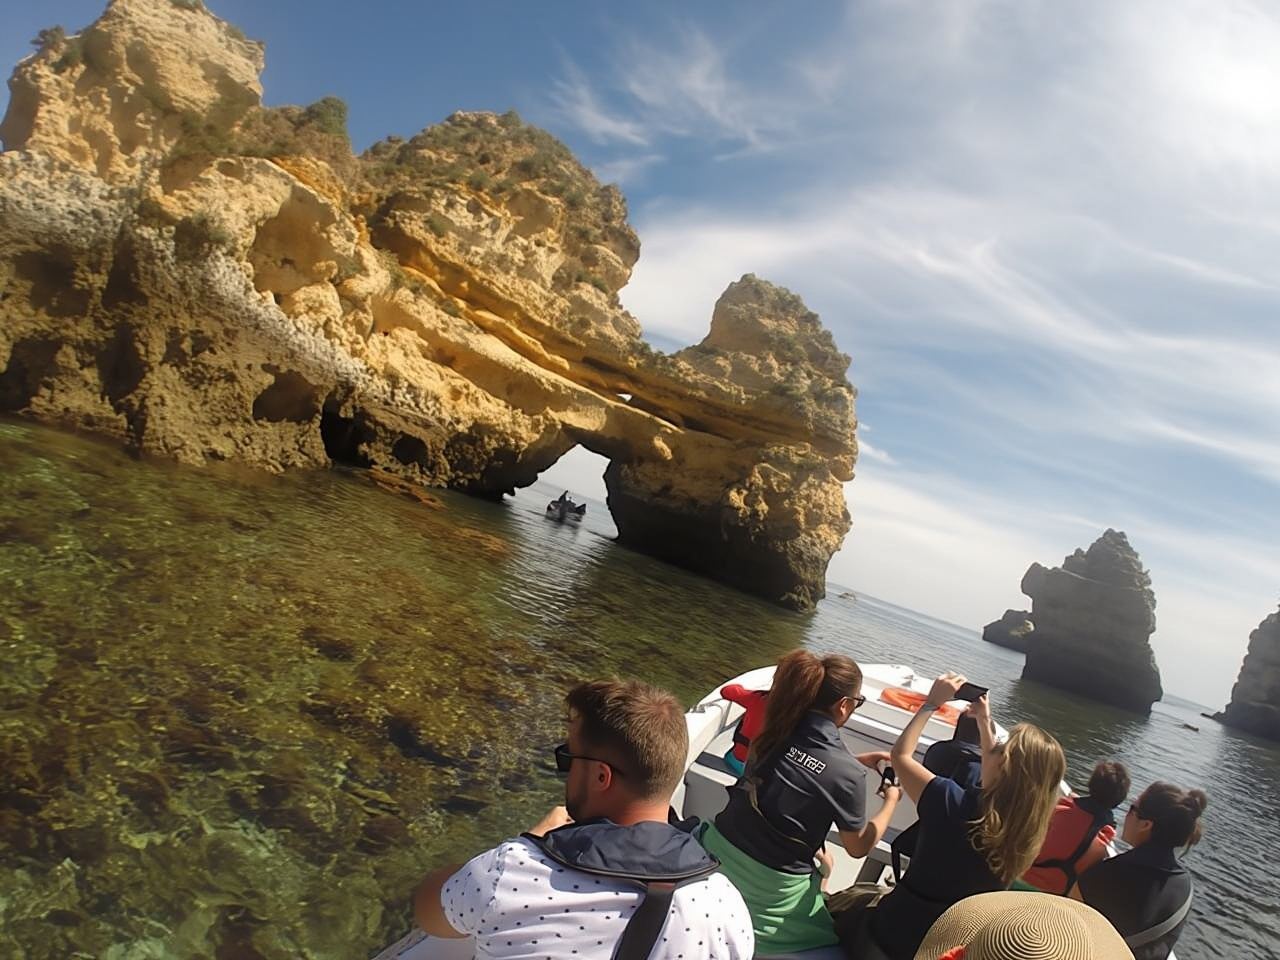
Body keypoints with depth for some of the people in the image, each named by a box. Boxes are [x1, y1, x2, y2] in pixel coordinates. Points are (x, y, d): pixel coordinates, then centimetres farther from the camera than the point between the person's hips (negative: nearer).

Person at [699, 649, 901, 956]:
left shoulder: (780, 729, -3)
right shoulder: (847, 774, -18)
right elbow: (858, 847, -1)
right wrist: (891, 801, 13)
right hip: (768, 882, -5)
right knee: (824, 940, 21)